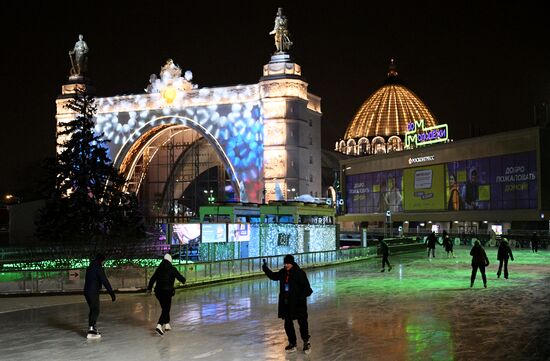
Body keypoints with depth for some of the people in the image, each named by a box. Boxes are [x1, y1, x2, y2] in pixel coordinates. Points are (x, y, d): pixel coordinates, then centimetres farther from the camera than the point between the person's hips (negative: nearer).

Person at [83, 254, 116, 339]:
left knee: (92, 310, 18)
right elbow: (104, 281, -18)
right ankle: (91, 330, -16)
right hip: (93, 292, -9)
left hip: (87, 291, 9)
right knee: (95, 311, -8)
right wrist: (111, 292, -19)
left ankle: (91, 328, 25)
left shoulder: (89, 267, 17)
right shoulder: (98, 268, -12)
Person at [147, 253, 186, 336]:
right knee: (166, 310, -4)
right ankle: (159, 326, -20)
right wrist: (183, 280, 22)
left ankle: (167, 325, 28)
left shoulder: (159, 269, 8)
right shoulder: (172, 269, -7)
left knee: (165, 308, 21)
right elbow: (180, 277, -3)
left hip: (158, 291, 6)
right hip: (167, 291, -6)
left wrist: (149, 288, 30)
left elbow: (152, 279, 16)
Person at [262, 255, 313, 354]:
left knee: (302, 322, 0)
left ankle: (306, 341, 21)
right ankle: (292, 343, 26)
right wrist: (266, 269, 14)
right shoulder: (283, 272, 5)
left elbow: (306, 285, -14)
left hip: (298, 303, -6)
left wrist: (304, 294, -31)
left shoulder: (299, 272, -13)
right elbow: (273, 276, 24)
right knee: (288, 324, 12)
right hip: (286, 303, 6)